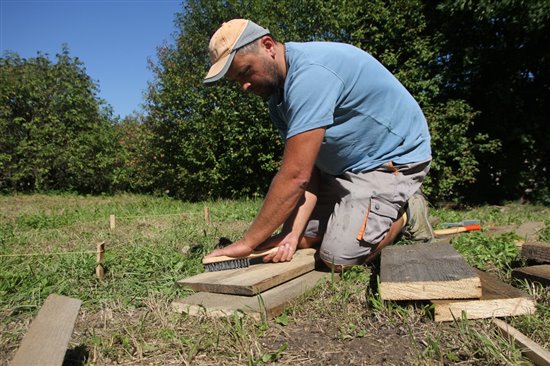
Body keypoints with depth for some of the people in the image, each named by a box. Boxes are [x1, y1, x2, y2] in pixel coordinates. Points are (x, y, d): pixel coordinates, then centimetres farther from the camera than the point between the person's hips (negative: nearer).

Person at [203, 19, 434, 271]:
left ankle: (405, 213, 4)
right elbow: (305, 169, -5)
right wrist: (293, 234, -19)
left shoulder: (311, 73, -29)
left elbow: (295, 176, -32)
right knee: (302, 238, 5)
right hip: (344, 166, 9)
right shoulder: (279, 98, 1)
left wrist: (247, 244, -24)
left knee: (338, 257, -19)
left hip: (394, 159, -9)